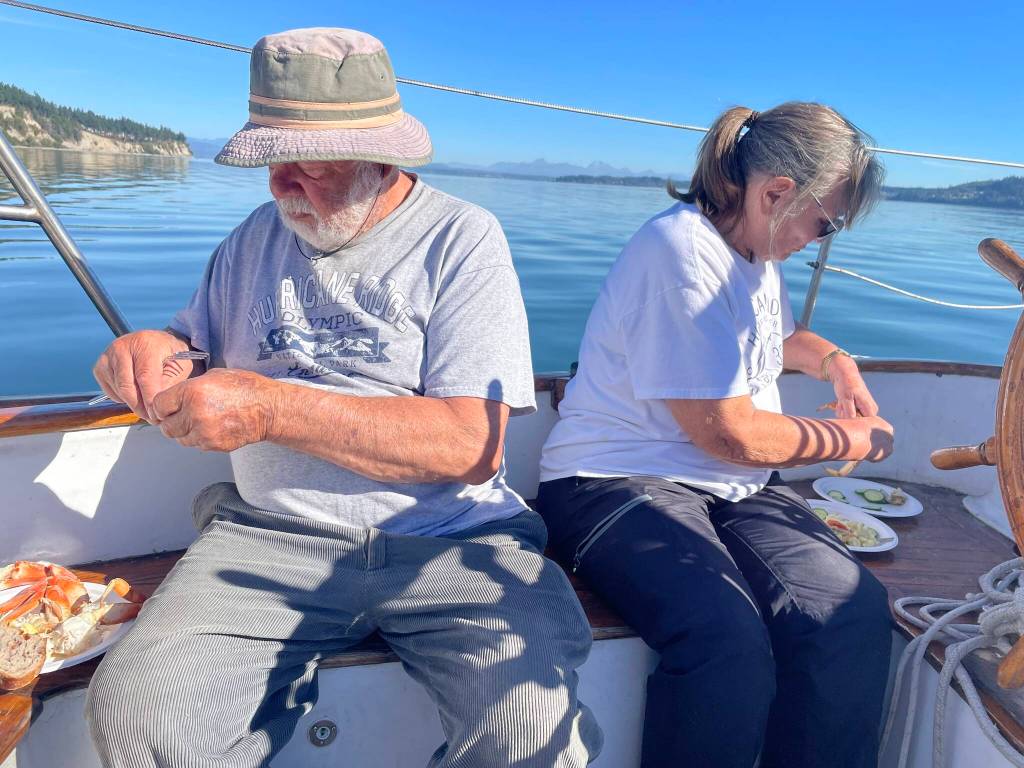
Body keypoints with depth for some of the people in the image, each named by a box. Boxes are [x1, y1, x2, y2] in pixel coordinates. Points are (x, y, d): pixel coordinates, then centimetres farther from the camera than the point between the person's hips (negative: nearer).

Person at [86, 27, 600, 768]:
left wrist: (275, 409, -19)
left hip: (450, 541, -2)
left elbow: (475, 443, -13)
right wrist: (157, 351, -1)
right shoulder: (260, 235, 13)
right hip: (270, 535, 3)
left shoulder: (462, 239, -3)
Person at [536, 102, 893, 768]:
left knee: (857, 611, -20)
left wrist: (836, 362, 19)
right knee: (729, 642, -34)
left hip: (737, 487, 8)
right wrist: (855, 438, 0)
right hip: (619, 482, -8)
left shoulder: (756, 249, 16)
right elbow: (730, 434, -16)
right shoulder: (683, 251, -14)